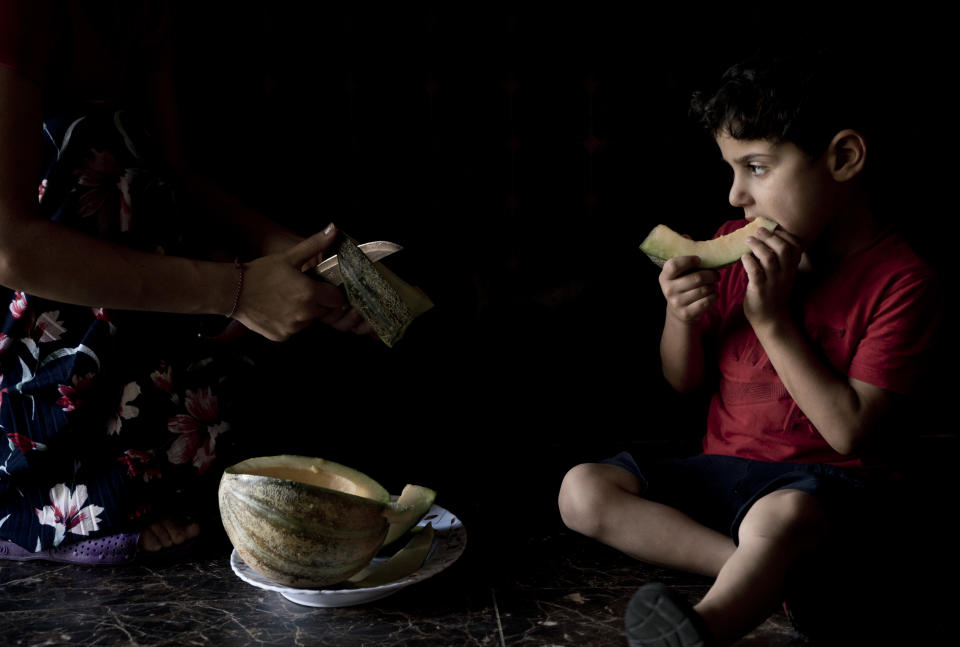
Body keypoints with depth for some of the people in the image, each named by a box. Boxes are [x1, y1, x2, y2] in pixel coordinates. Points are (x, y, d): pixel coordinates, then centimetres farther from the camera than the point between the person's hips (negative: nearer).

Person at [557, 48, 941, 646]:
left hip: (822, 480, -6)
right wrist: (681, 317, -11)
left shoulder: (902, 280, -10)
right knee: (583, 490, -15)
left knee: (780, 515, -41)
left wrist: (773, 317, -19)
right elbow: (684, 382, 12)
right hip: (724, 468, 7)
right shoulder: (737, 246, 5)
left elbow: (848, 432, -16)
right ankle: (778, 578, -21)